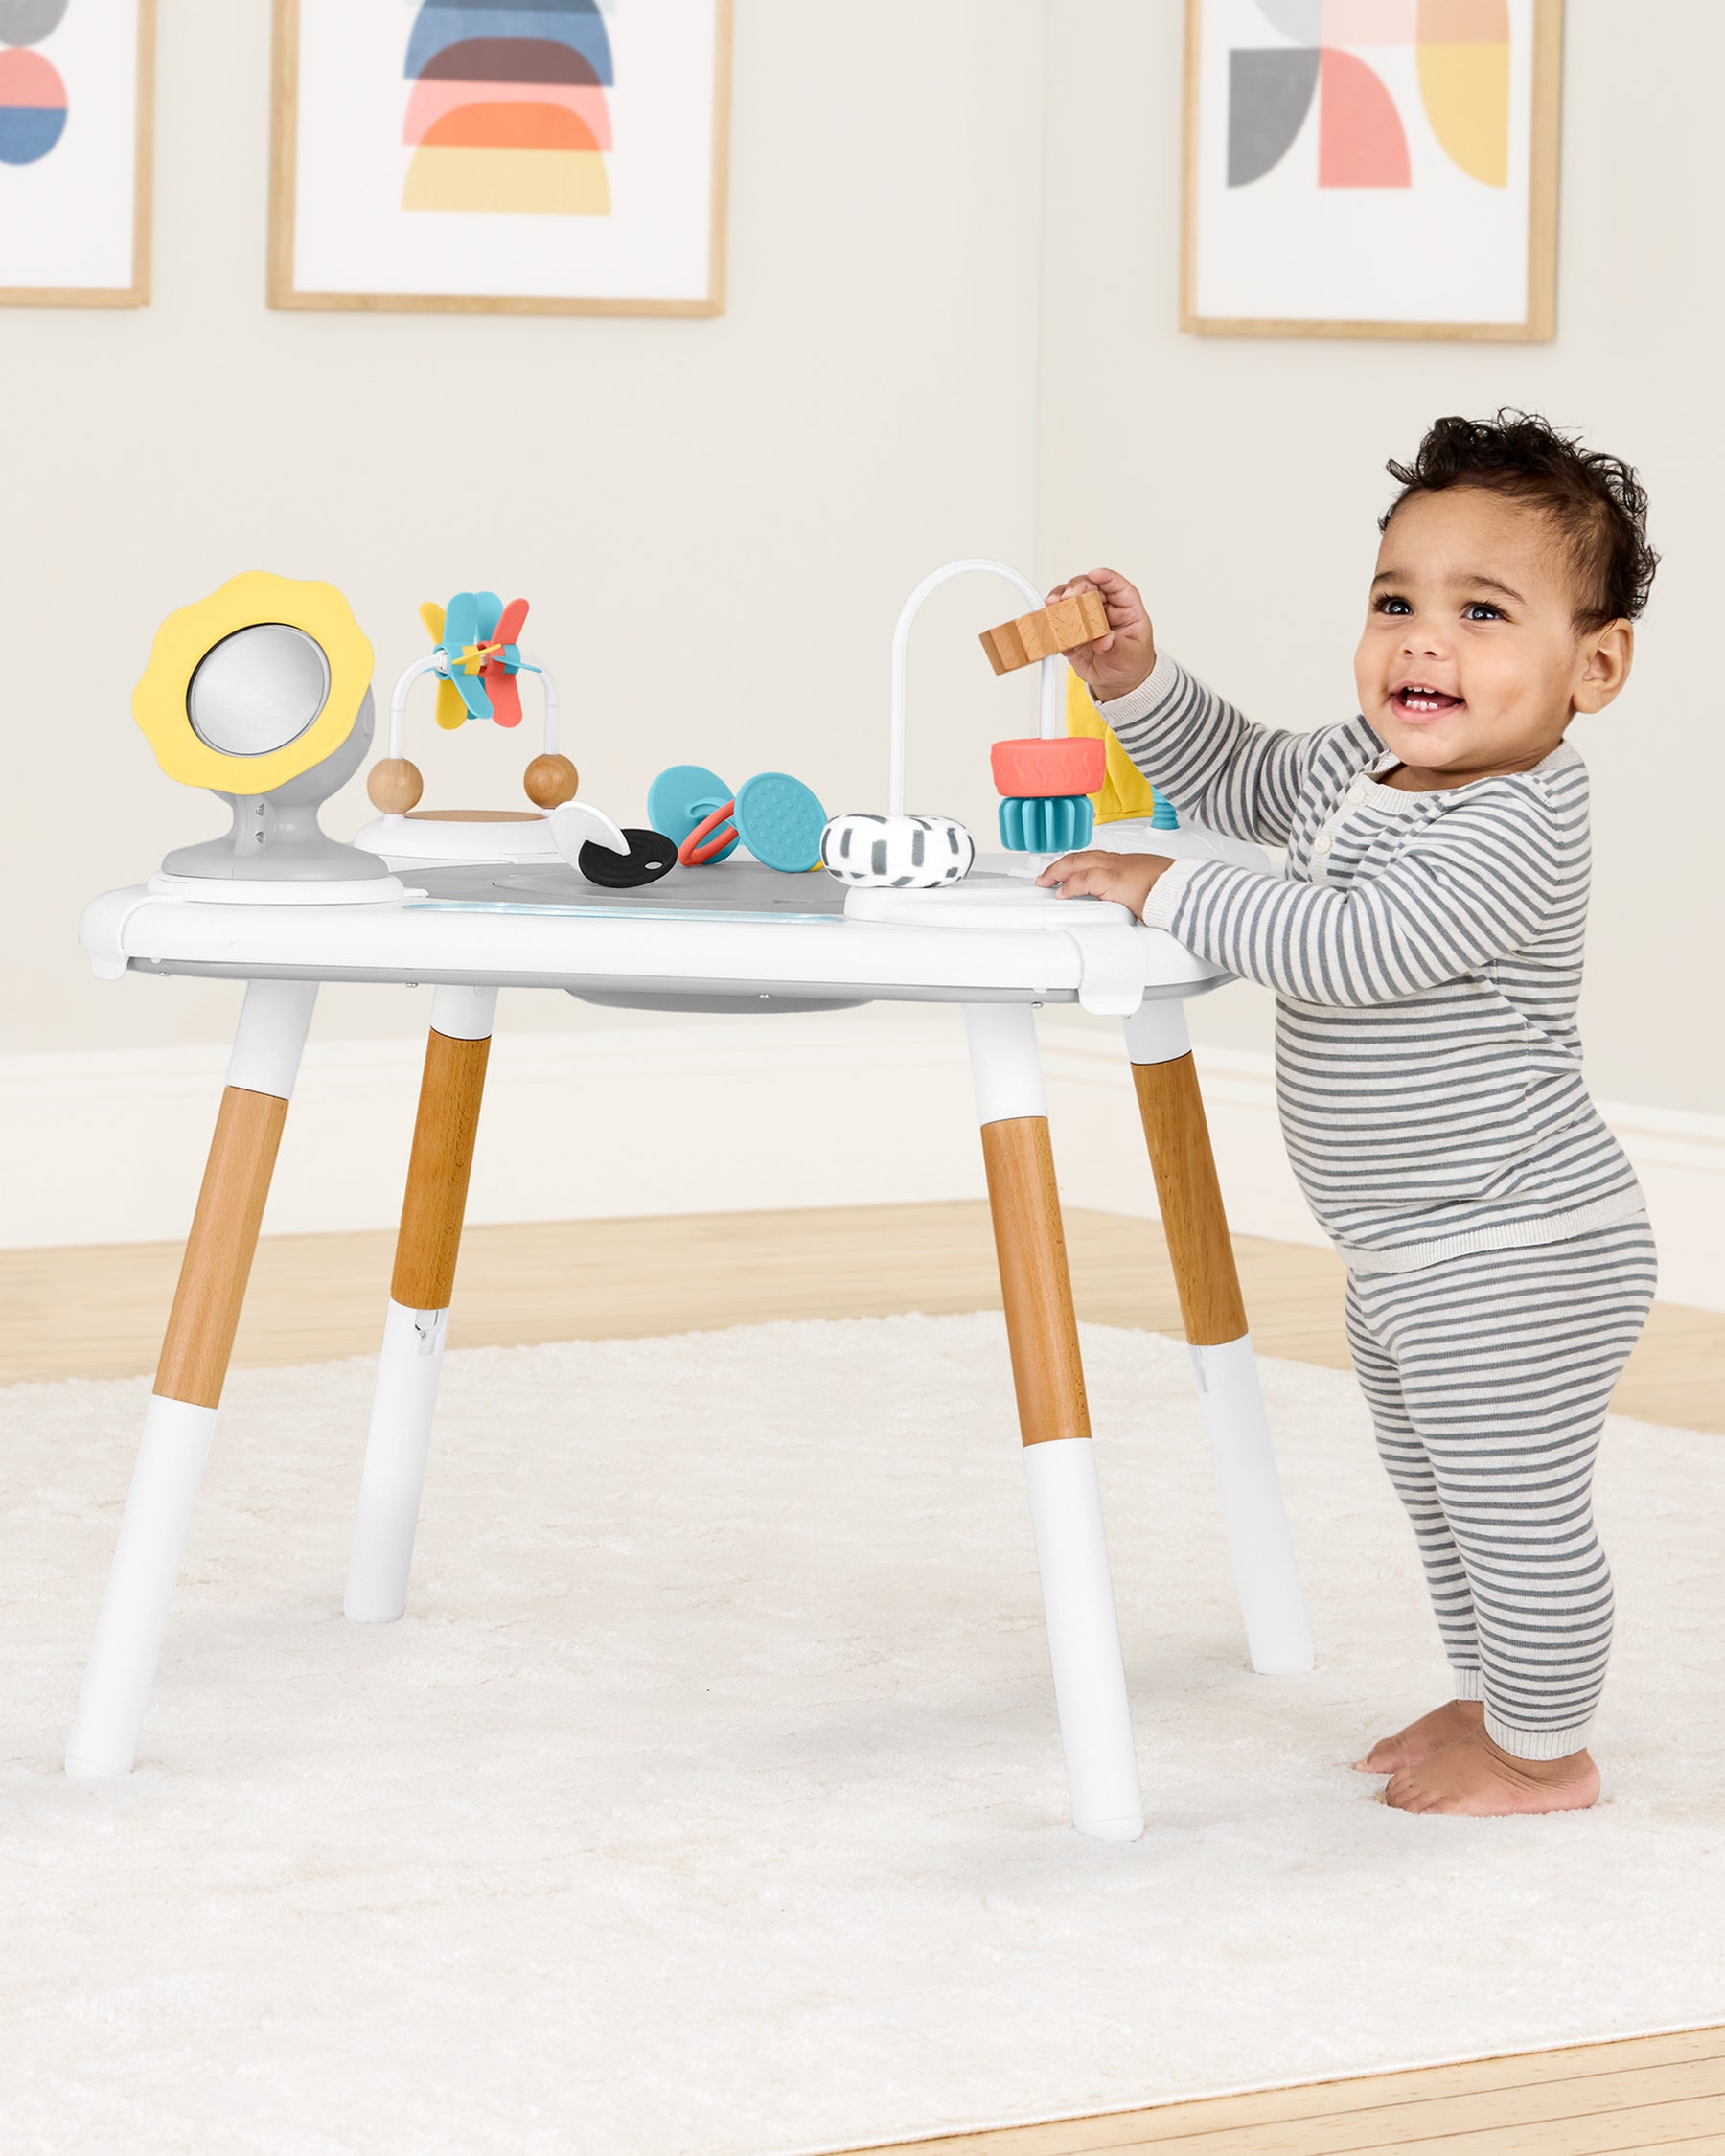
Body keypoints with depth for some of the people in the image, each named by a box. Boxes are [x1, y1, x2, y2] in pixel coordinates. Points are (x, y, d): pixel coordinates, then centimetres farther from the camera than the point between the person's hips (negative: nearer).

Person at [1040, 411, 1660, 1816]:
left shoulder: (1517, 832, -26)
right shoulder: (1361, 765, 3)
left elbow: (1346, 950, -32)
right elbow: (1229, 776, 22)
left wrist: (1165, 893, -23)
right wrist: (1136, 680, 4)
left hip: (1517, 1258, -10)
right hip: (1413, 1262, 10)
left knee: (1518, 1509, 3)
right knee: (1442, 1499, 25)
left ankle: (1545, 1754, 20)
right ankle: (1497, 1697, 42)